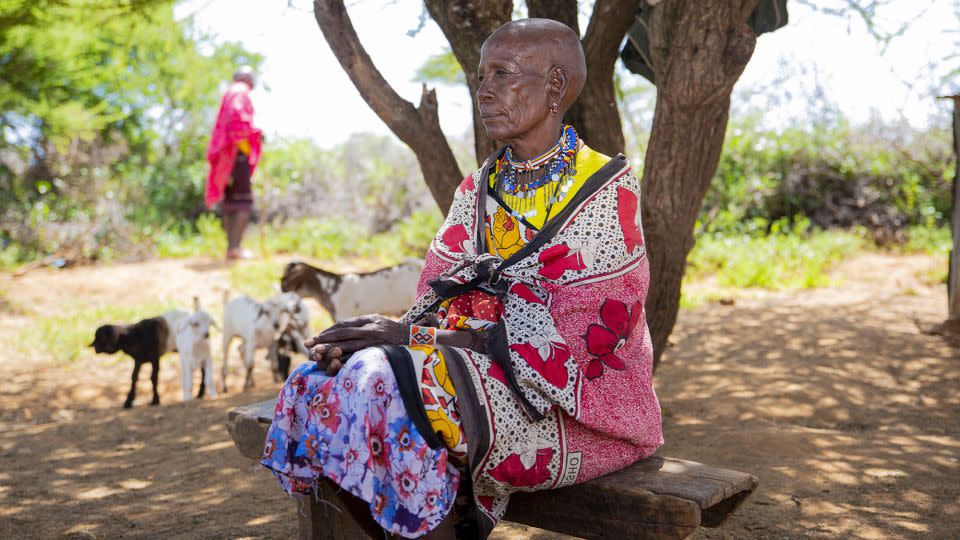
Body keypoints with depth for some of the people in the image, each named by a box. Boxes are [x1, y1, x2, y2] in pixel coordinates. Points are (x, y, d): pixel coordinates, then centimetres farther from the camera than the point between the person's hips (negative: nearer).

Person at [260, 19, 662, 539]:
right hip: (485, 371, 6)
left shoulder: (607, 189, -7)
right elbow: (438, 299, 4)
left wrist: (414, 336, -21)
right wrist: (391, 330, -19)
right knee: (319, 382, -15)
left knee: (386, 383, -28)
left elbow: (557, 335, -17)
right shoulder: (478, 190, 13)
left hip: (572, 403, -6)